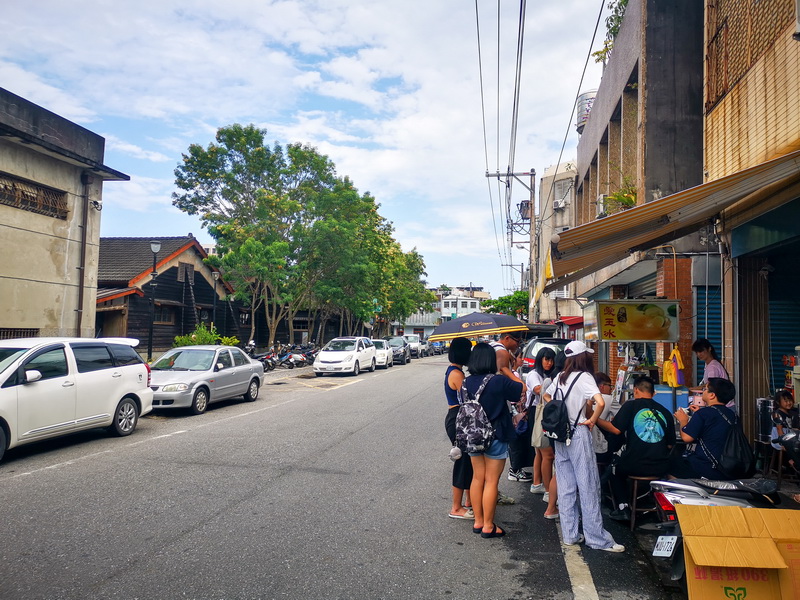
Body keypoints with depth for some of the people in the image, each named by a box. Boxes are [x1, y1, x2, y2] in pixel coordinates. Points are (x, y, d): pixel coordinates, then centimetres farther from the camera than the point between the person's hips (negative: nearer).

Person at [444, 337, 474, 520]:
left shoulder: (453, 371, 12)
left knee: (468, 461, 19)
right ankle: (456, 508, 11)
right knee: (463, 462, 0)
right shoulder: (457, 374, -19)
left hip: (457, 419, 10)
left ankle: (469, 501, 32)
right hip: (458, 420, -10)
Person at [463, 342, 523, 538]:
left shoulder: (467, 382, -4)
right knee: (491, 481, 4)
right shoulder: (499, 381, -18)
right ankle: (488, 526, 12)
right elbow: (521, 389, -2)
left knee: (477, 478, 15)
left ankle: (478, 522, 25)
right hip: (495, 437, -5)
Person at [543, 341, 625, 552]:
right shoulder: (584, 377, -12)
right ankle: (597, 538, 8)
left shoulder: (561, 376, 9)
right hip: (578, 434, -7)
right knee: (588, 486, 1)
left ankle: (569, 535, 18)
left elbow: (546, 396, 23)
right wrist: (592, 420, -12)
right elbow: (600, 402, -26)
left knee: (565, 486, 11)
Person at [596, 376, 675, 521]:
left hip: (635, 465, -4)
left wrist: (593, 418, 0)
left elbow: (616, 429, -10)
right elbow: (670, 445, 11)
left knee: (613, 468, 26)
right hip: (661, 468, 4)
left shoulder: (631, 405, -3)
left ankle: (623, 508, 16)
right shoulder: (665, 412, 7)